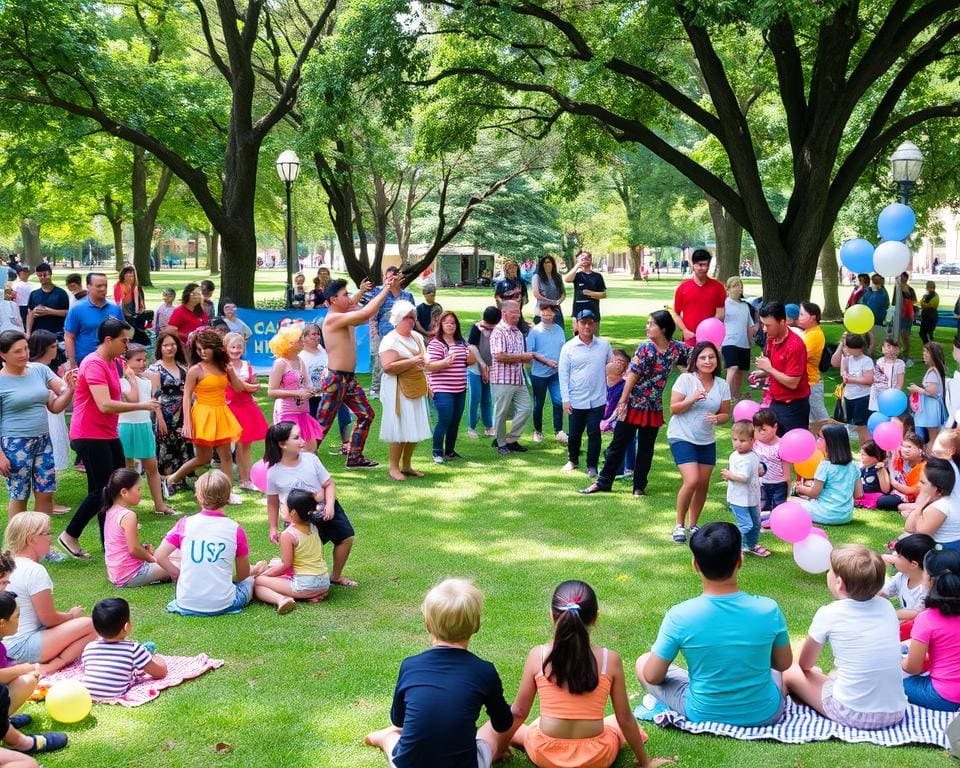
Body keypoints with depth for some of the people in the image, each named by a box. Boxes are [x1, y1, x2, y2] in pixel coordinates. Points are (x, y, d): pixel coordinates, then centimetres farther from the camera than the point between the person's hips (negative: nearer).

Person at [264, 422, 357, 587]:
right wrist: (273, 528, 1)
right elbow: (273, 502, -1)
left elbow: (328, 484, -7)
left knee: (346, 537, 1)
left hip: (324, 510, 3)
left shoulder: (310, 459, -13)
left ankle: (336, 576, 24)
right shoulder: (274, 473, -15)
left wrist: (329, 505, -22)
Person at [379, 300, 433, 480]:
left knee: (415, 430, 9)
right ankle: (393, 468, 2)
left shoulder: (417, 337, 14)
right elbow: (388, 367, -24)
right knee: (400, 431, -7)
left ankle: (406, 465, 20)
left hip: (417, 389, 8)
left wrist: (425, 383, 23)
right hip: (399, 390, -8)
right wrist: (412, 362, -25)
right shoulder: (390, 340, -13)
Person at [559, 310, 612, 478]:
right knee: (574, 433, 11)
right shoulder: (569, 347, -3)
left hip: (597, 399, 0)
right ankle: (572, 460, 35)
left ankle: (592, 466, 12)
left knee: (594, 433, 0)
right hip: (576, 400, 0)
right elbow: (563, 374, -2)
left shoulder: (604, 345, 1)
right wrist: (566, 399, -6)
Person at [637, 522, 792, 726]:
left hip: (703, 716, -2)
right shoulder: (768, 610, -18)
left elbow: (653, 676, -11)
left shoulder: (679, 616, -22)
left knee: (643, 662, 17)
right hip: (765, 715, 2)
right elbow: (784, 664, -1)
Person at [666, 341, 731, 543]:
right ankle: (679, 525, 1)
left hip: (707, 441, 5)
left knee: (703, 483, 6)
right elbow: (673, 408, -9)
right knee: (691, 481, -16)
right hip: (682, 437, -5)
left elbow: (726, 414, 7)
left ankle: (693, 525, 25)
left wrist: (717, 418, -15)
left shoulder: (722, 385, 2)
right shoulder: (686, 379, -10)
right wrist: (692, 399, -25)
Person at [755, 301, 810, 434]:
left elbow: (792, 383, -22)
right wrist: (763, 372, 2)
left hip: (793, 407, -8)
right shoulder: (772, 339, 3)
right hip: (776, 402, 8)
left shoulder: (795, 345, -22)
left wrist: (769, 368, -14)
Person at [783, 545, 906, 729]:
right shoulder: (886, 606, 4)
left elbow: (804, 664, 8)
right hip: (895, 713, 5)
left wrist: (817, 674, 30)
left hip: (853, 715, -5)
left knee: (791, 671, 15)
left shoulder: (828, 615, -8)